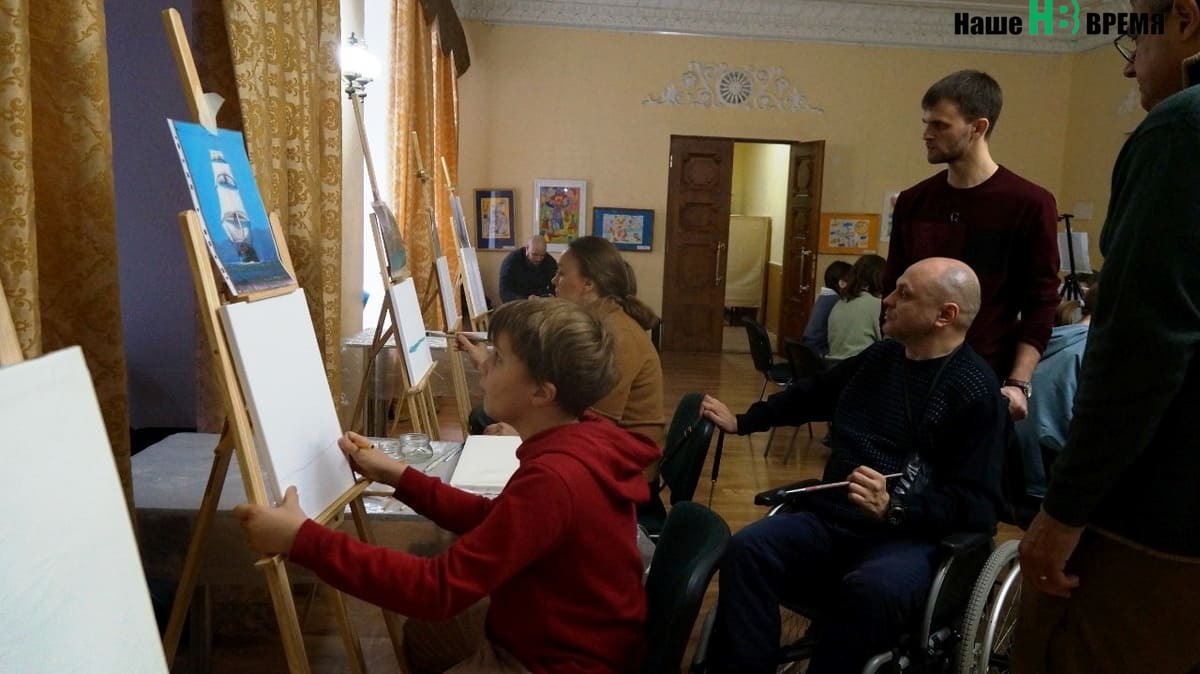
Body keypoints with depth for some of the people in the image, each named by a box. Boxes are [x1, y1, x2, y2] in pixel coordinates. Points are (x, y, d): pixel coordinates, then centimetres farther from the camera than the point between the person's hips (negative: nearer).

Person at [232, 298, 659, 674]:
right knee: (420, 631, 23)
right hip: (559, 633, 9)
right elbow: (492, 522, 6)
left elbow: (439, 589, -32)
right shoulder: (582, 439, -4)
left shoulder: (554, 478, -34)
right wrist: (396, 476, 3)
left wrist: (302, 539, -31)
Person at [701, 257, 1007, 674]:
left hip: (909, 536, -6)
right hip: (831, 520, 6)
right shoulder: (880, 355, 13)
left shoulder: (976, 390, -9)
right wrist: (741, 422, 26)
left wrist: (893, 510, -26)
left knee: (873, 589, -38)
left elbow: (978, 505, -13)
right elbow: (812, 396, 30)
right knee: (747, 549, -21)